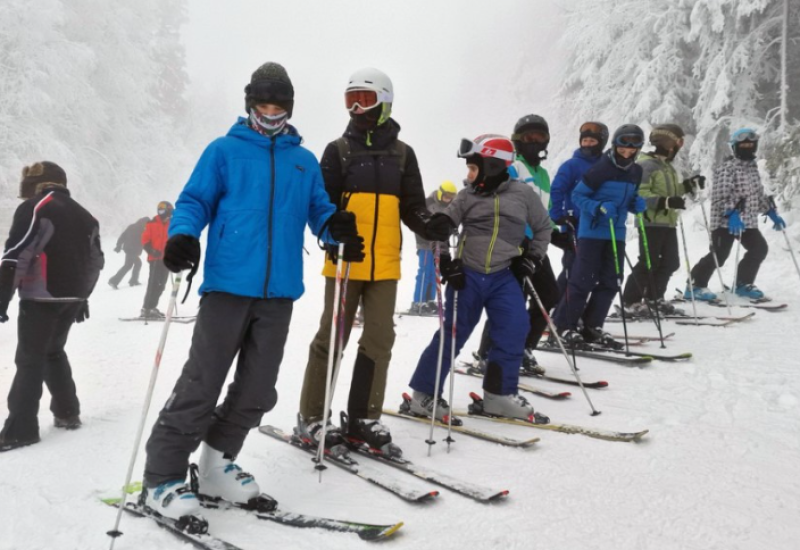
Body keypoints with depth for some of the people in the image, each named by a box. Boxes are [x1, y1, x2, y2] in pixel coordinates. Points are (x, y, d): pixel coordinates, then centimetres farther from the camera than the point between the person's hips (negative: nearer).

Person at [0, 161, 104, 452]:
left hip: (41, 298, -7)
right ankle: (67, 413, 23)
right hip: (72, 299, 7)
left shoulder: (33, 208, -6)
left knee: (29, 360, -4)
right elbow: (94, 261, 20)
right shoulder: (84, 216, 17)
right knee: (53, 352, 21)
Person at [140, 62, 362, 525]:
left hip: (279, 291, 4)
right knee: (201, 384, -7)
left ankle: (216, 465, 26)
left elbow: (319, 212, 15)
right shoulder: (224, 151, 8)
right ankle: (162, 479, 4)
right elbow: (195, 201, 4)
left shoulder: (305, 162, 18)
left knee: (258, 390, 8)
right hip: (229, 284, -4)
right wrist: (183, 235, -16)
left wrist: (337, 225, -8)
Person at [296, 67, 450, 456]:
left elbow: (412, 206, 10)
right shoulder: (338, 150, 4)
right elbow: (322, 202, -1)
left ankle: (363, 418, 17)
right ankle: (311, 418, 10)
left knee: (379, 340, 5)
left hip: (385, 264, 3)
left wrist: (430, 226, -11)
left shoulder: (402, 154, 11)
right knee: (331, 337, -1)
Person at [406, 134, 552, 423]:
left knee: (514, 330, -8)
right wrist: (445, 261, -6)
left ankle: (499, 394, 7)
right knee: (452, 333, 1)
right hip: (467, 275, -1)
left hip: (502, 277, 1)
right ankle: (424, 395, 11)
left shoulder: (523, 193, 1)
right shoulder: (467, 196, 1)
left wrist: (532, 256, 5)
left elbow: (543, 226, 12)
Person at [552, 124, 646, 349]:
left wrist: (637, 204, 0)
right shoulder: (601, 168, -13)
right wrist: (598, 208, -25)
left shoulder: (636, 172, 10)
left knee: (610, 282, 7)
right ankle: (564, 325, 4)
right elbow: (577, 196, -10)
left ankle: (592, 327, 16)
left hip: (616, 233, 7)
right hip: (592, 231, -7)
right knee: (583, 280, -7)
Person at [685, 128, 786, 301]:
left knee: (760, 249, 8)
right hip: (725, 221, -8)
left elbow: (759, 194, 25)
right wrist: (731, 215, -32)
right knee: (719, 254, -13)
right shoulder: (727, 167, -11)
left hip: (748, 221, 9)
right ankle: (695, 286, -5)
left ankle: (743, 284, 21)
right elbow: (720, 195, -21)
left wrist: (772, 213, 20)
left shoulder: (753, 167, 17)